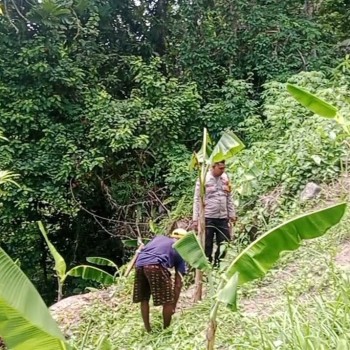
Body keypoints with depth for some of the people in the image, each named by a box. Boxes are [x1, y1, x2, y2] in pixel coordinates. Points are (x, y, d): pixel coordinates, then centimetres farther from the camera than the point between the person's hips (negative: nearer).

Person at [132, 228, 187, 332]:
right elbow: (178, 283, 20)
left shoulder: (159, 237, 34)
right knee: (168, 301, 14)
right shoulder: (180, 252, 23)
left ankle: (148, 330, 31)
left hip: (139, 264, 5)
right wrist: (174, 304, 26)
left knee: (143, 300, 22)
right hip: (156, 266, -5)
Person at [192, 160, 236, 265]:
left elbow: (229, 198, 13)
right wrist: (195, 219, -10)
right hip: (208, 218, -5)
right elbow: (197, 200, -6)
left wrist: (232, 214, 11)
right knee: (207, 245, 5)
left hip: (223, 218, 5)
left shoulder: (225, 178, 6)